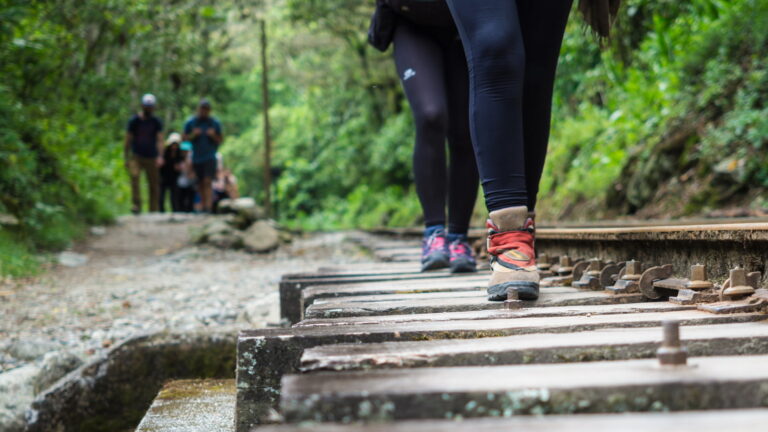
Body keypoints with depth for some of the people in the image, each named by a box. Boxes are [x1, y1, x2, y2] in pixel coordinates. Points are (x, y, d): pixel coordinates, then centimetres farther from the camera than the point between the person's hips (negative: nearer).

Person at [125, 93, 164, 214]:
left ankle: (153, 211, 9)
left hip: (152, 158, 1)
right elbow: (128, 140, 5)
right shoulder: (134, 121, 1)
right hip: (136, 156, -1)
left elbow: (160, 140, -6)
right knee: (134, 176, -27)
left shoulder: (156, 122, 3)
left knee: (154, 185, 0)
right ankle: (136, 205, -25)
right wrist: (126, 158, 2)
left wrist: (160, 157, -20)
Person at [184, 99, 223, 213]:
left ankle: (208, 207, -22)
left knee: (207, 182, -15)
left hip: (210, 157, -3)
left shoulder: (215, 123, 4)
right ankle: (203, 206, 15)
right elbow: (185, 137, 9)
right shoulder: (190, 122, 7)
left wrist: (213, 135, -12)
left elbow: (221, 140, 9)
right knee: (200, 184, 7)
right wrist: (193, 135, -10)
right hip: (196, 157, 3)